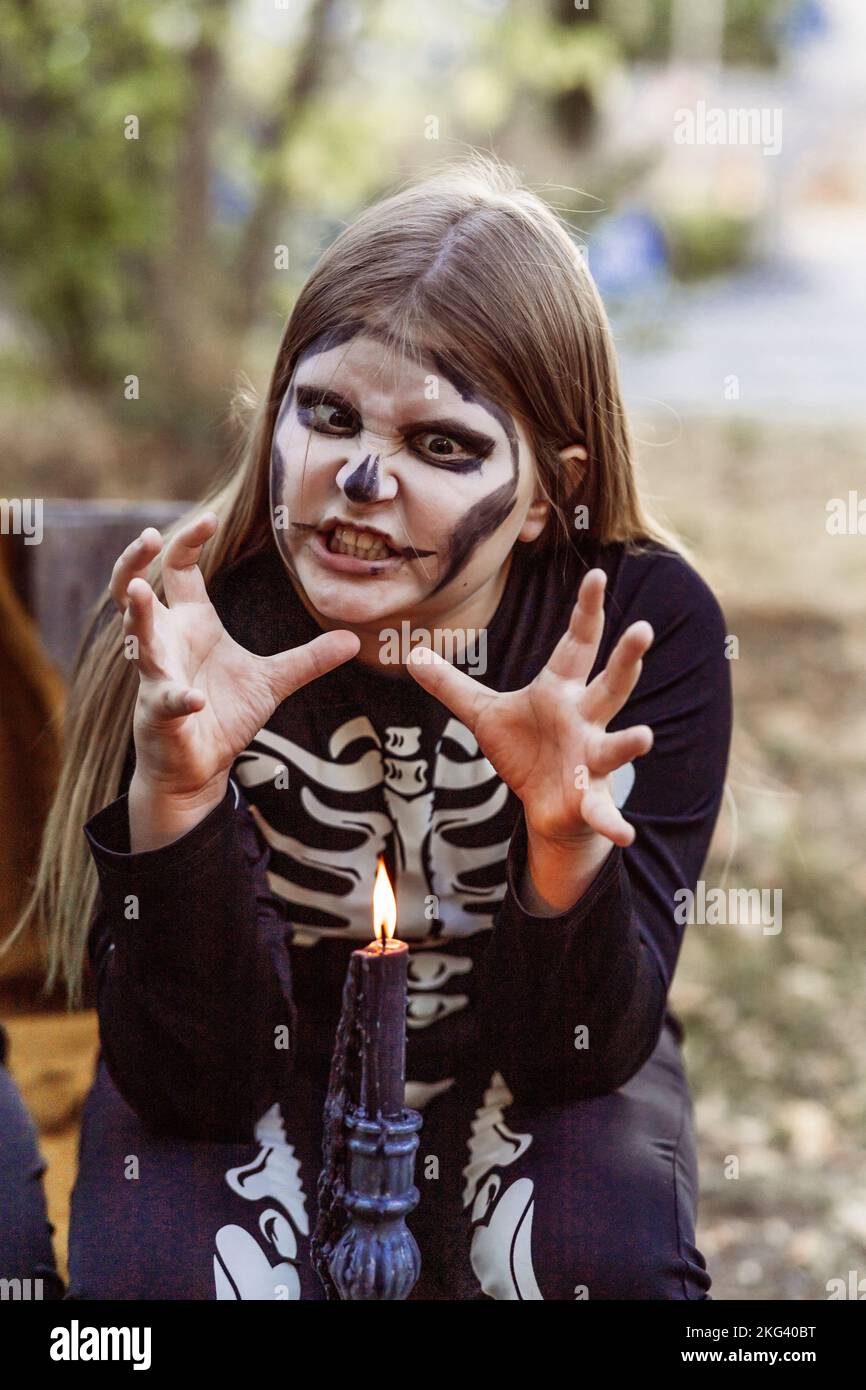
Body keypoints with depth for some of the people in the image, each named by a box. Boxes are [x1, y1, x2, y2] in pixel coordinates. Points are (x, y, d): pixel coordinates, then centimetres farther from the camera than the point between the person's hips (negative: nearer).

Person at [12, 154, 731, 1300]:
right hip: (257, 1081, 0)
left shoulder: (650, 630, -20)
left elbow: (578, 1051, -18)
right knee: (161, 1269, -28)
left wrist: (566, 842, -39)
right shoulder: (191, 629, -21)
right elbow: (193, 1084, -22)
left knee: (611, 1262, -27)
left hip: (518, 1078, 1)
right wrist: (178, 794, -39)